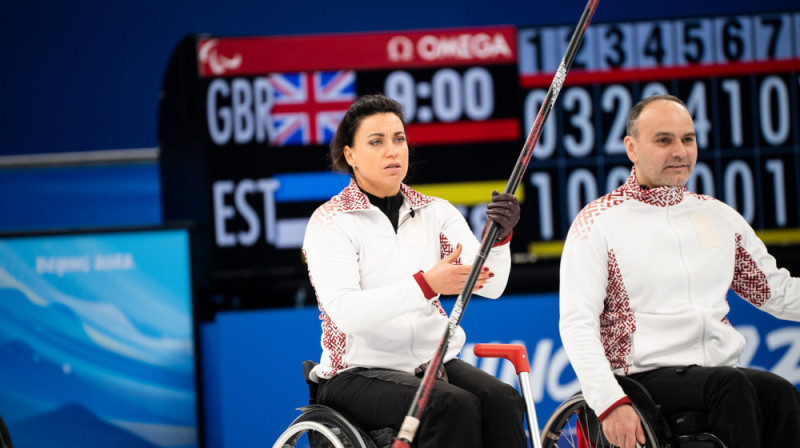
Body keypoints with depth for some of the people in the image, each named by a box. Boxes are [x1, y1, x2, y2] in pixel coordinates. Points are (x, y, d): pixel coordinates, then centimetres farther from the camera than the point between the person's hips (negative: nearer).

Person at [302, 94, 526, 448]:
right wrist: (426, 284, -30)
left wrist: (499, 236, -22)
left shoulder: (436, 213, 12)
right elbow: (345, 312, -19)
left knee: (502, 402, -27)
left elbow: (490, 285, -1)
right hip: (360, 374, -4)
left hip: (434, 363, 5)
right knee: (455, 406, -33)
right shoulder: (329, 223, -3)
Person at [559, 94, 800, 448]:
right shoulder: (598, 222, 3)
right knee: (731, 385, -34)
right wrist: (610, 402, -20)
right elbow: (577, 323, -5)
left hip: (724, 371, 4)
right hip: (648, 376, -4)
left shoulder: (720, 217, 18)